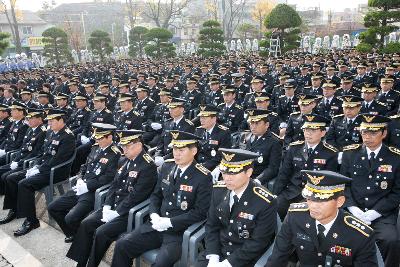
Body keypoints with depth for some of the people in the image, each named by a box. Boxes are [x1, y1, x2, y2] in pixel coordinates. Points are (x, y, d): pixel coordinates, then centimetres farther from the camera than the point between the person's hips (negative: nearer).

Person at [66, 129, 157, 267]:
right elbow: (114, 185, 11)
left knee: (101, 233, -20)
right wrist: (107, 207, -1)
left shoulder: (148, 166, -18)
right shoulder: (126, 161, 9)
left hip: (130, 213, -8)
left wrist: (116, 213, -18)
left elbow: (136, 196, -21)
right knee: (86, 224, 0)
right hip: (114, 207, 8)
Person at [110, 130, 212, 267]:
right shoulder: (167, 167, 6)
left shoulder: (203, 177, -12)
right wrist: (154, 215, -5)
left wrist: (170, 222, -18)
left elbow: (200, 212, -14)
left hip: (180, 232, -6)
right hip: (157, 225, 6)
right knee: (121, 245, -4)